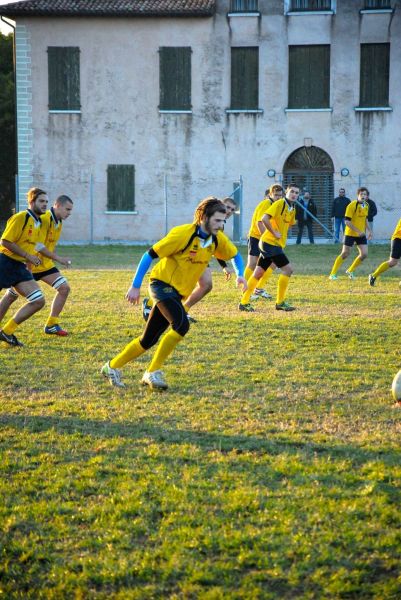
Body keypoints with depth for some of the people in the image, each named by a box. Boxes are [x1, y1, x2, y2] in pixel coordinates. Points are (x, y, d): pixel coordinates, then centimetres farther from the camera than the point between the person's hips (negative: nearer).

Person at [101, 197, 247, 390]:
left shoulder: (217, 239, -1)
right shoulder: (182, 234, -21)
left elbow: (235, 255, 18)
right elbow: (149, 255, -17)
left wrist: (239, 275, -2)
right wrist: (135, 286, -18)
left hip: (177, 293, 7)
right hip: (162, 284, -7)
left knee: (148, 341, 10)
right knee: (182, 325, -28)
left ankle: (112, 367, 27)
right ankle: (153, 372, -17)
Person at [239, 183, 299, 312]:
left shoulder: (292, 209, 14)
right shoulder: (279, 203, -12)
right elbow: (264, 218, -21)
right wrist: (274, 233, -17)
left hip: (277, 244, 8)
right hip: (270, 242, -8)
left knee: (258, 273, 9)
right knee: (288, 269, -11)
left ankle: (244, 302, 12)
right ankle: (280, 302, -4)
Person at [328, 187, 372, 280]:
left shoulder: (366, 206, 4)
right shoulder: (352, 205, -18)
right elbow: (347, 222, -21)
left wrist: (368, 230, 12)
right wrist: (357, 231, -26)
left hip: (361, 234, 6)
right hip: (350, 233, -6)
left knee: (364, 254, -2)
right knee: (345, 254, -5)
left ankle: (350, 271, 18)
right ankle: (333, 274, 6)